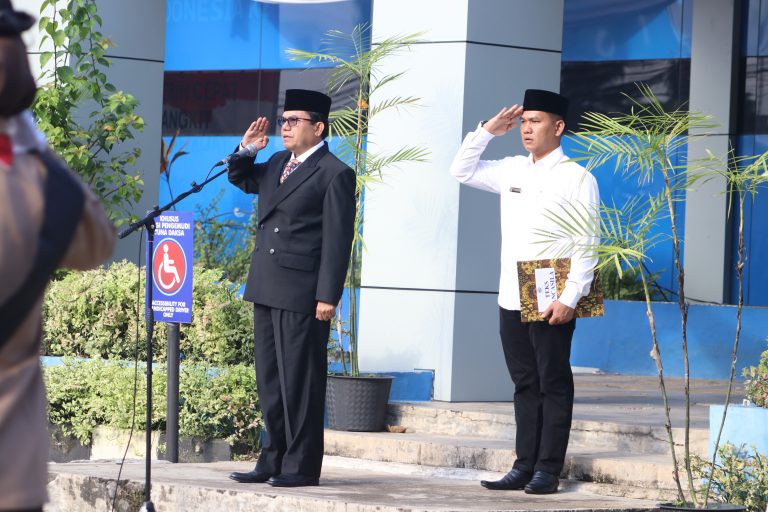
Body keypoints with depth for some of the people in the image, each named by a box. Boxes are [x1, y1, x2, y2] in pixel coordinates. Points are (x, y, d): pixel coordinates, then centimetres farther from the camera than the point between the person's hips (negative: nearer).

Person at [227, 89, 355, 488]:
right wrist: (246, 150, 11)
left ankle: (302, 465, 1)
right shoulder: (277, 164, 15)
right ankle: (273, 459, 18)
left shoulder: (334, 174, -9)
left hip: (302, 293, -8)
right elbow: (241, 180, 33)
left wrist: (328, 297, -18)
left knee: (300, 380, -4)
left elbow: (337, 241, -13)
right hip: (266, 288, 8)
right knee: (270, 380, 12)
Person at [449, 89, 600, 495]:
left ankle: (548, 470, 2)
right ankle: (524, 466, 12)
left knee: (553, 384, 0)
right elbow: (462, 171, 22)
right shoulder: (511, 171, 12)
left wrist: (570, 299, -17)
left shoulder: (576, 178, -6)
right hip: (512, 299, 6)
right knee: (524, 384, 9)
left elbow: (586, 246, -10)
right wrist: (487, 131, 10)